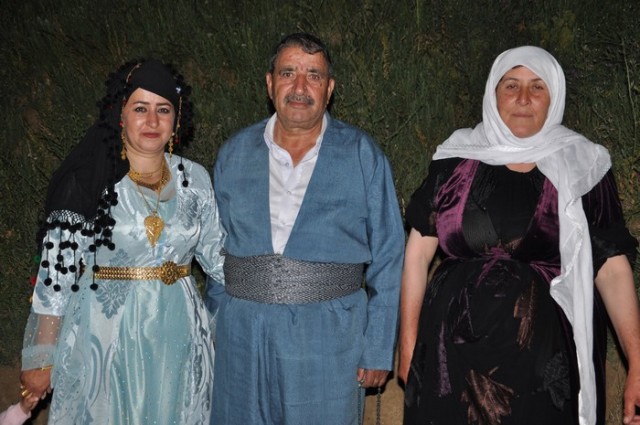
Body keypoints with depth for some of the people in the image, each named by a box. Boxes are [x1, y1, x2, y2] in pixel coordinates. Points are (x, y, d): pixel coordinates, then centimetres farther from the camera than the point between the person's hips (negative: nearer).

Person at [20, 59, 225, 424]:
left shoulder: (194, 179, 3)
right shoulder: (88, 182, -8)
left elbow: (217, 253, 12)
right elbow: (57, 269, -7)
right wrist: (42, 359, -7)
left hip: (178, 338, 4)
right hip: (105, 337, -3)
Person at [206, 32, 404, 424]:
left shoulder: (363, 156, -2)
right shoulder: (234, 153, 6)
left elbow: (387, 257, -1)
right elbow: (216, 247, 12)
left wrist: (378, 349, -4)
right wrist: (217, 329, 8)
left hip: (329, 339, -2)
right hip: (243, 338, 3)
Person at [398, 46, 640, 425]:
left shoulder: (584, 165, -1)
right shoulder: (456, 160, 2)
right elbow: (418, 253, 4)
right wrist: (408, 344, 1)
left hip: (546, 356, -1)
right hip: (453, 352, 1)